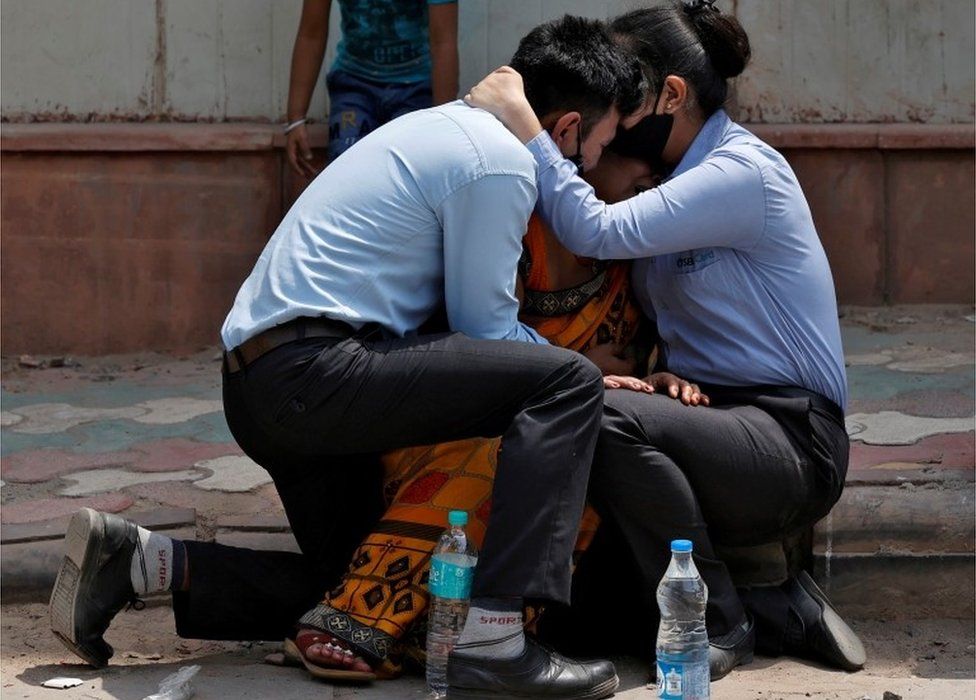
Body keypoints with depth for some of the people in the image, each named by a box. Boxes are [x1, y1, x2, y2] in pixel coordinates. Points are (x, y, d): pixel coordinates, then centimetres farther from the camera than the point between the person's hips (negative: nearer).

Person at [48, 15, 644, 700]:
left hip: (257, 383, 10)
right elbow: (484, 328, -4)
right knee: (567, 384, -16)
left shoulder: (447, 124, 20)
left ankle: (132, 559, 13)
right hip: (313, 370, -10)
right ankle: (493, 638, -24)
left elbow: (468, 304, 28)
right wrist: (591, 376, 8)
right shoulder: (501, 165, -9)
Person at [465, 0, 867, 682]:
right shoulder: (678, 177, 15)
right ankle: (779, 611, 3)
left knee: (611, 419, -34)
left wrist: (522, 122, -20)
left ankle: (718, 627, -17)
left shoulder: (745, 172, -15)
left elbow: (598, 232, -25)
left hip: (793, 441, -9)